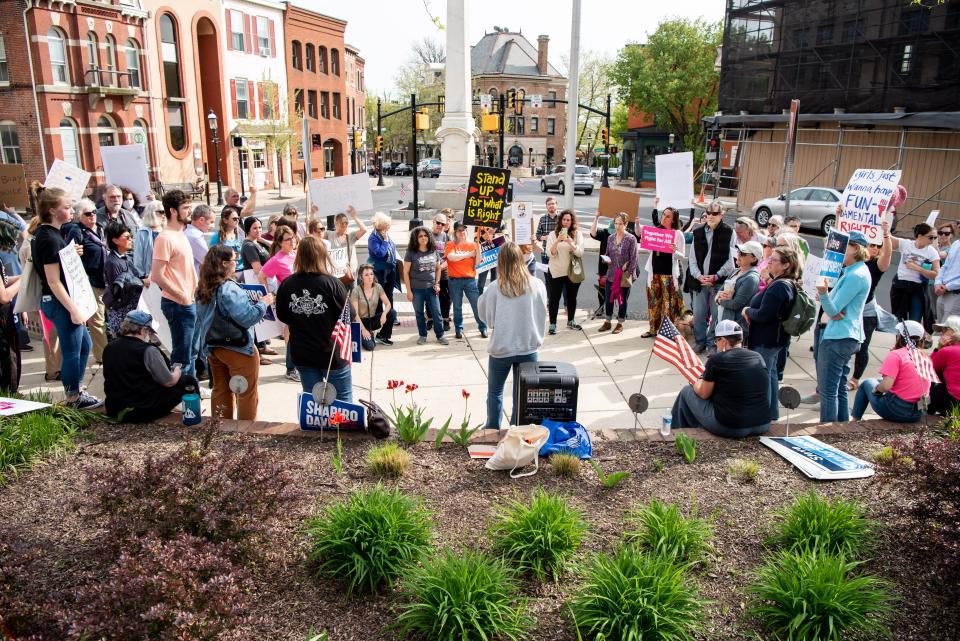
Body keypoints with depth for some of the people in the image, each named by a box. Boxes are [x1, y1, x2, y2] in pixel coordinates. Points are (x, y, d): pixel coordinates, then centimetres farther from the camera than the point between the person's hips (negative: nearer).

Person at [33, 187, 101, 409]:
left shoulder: (47, 233, 10)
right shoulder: (49, 238, -20)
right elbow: (53, 281, -22)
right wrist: (74, 309, -20)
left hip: (61, 301, 10)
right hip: (60, 302, -10)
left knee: (84, 344, 19)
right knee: (72, 351, 2)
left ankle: (75, 391, 30)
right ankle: (73, 398, 15)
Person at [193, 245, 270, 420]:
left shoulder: (203, 288, 3)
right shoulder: (229, 289, -24)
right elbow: (247, 318, -29)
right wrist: (263, 303, -16)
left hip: (213, 347, 8)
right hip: (237, 348, -8)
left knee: (221, 390, 18)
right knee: (247, 393, 5)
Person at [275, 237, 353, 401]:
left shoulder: (286, 285, -7)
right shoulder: (332, 284, -18)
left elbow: (282, 317, 6)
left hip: (301, 354, 4)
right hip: (332, 353, -3)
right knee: (343, 402, 10)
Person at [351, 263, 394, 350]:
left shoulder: (378, 287, -5)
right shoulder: (356, 291, -16)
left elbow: (388, 304, -6)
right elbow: (355, 313, -16)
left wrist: (384, 314, -28)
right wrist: (363, 329, -22)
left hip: (373, 319, 5)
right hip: (361, 321, -4)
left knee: (392, 313, -22)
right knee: (370, 346, -27)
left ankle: (382, 336, 1)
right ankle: (361, 336, 10)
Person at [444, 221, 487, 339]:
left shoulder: (472, 245, 7)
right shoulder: (451, 245, 2)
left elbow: (477, 262, 3)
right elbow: (451, 257, -18)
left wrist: (478, 248, -11)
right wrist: (468, 254, -16)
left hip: (470, 279, 1)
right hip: (455, 280, -1)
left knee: (477, 304, 2)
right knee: (457, 306, 7)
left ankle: (483, 328, 12)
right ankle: (459, 329, 18)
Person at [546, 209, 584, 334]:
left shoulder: (577, 234, -1)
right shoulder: (553, 234, -3)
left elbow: (580, 252, -10)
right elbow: (550, 253, -11)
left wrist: (571, 243, -28)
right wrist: (557, 241, -27)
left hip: (573, 271, 2)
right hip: (557, 272, -2)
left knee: (572, 297, 12)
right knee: (554, 298, -2)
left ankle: (570, 322, 28)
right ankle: (552, 324, 3)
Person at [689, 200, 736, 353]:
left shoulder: (729, 233, -2)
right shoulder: (698, 232, 8)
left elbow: (731, 260, -5)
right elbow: (693, 258, 7)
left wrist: (717, 276, -13)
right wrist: (698, 275, -8)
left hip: (720, 281, -3)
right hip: (699, 280, 3)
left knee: (716, 315, 1)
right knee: (698, 314, 7)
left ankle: (713, 344, 15)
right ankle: (700, 342, 22)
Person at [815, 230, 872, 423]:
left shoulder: (856, 275, -15)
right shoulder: (853, 271, 16)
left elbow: (832, 310, -18)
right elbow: (832, 309, 16)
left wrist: (823, 293, -35)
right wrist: (825, 295, -6)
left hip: (838, 338, -10)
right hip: (847, 336, 10)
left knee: (828, 390, -7)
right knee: (839, 389, 16)